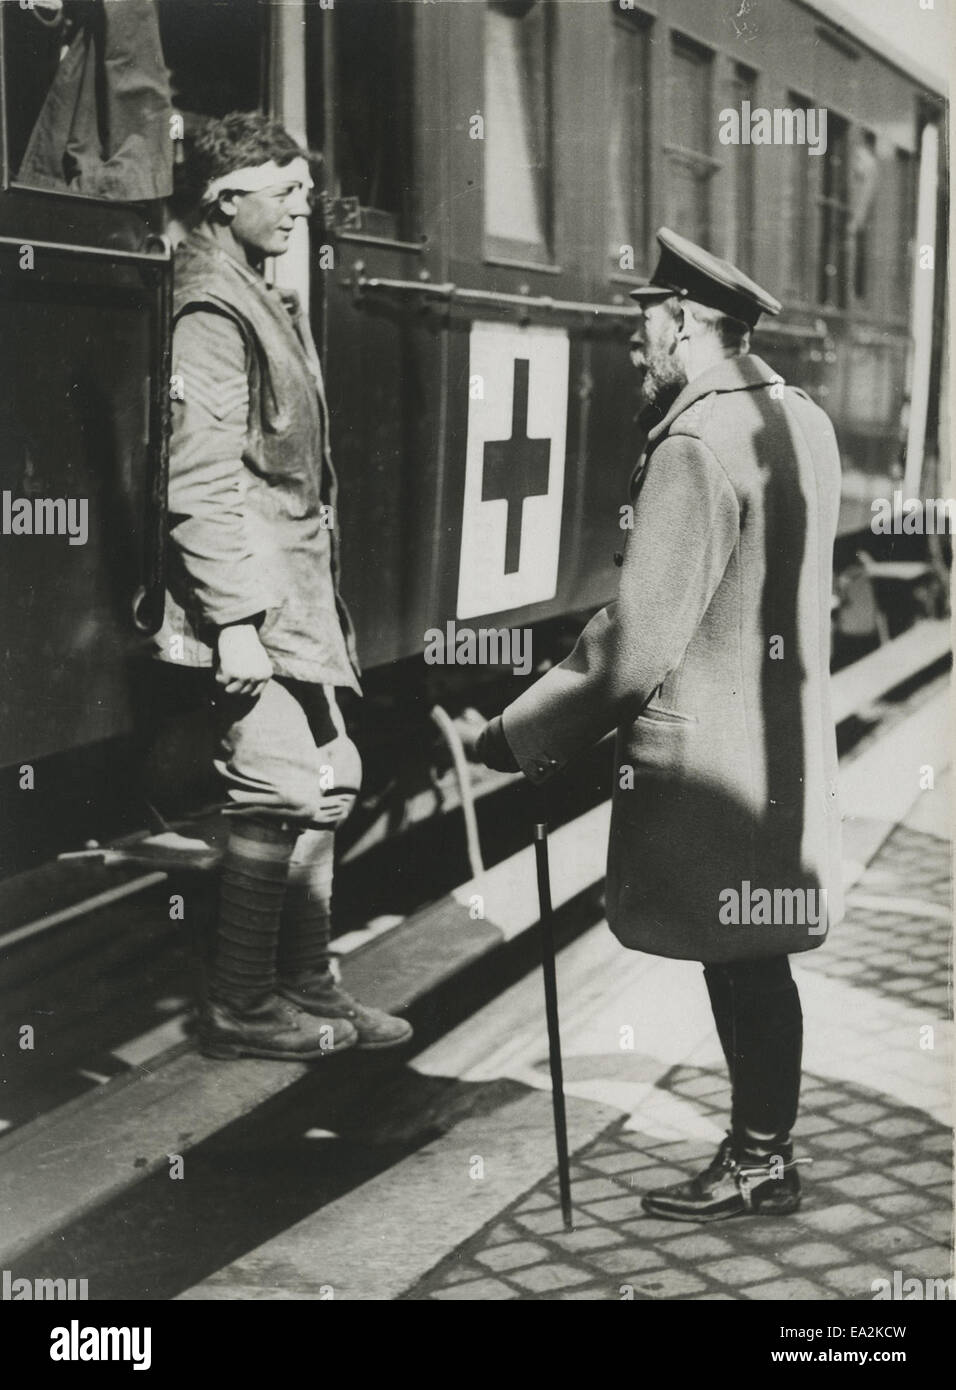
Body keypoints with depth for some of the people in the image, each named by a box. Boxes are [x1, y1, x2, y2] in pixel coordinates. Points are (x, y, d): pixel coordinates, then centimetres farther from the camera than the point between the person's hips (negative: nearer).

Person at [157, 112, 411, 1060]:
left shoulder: (259, 296, 18)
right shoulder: (209, 305, -13)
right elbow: (201, 479, -20)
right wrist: (236, 618, -23)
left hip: (298, 595, 10)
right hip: (254, 601, -10)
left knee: (328, 779, 13)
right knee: (277, 793, -6)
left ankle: (305, 989, 24)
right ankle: (239, 1008, 7)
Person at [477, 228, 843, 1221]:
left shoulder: (697, 446, -19)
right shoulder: (805, 421, 9)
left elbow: (638, 643, -22)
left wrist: (523, 734, -14)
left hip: (709, 757, -9)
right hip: (783, 742, 9)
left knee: (740, 963, 3)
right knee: (755, 961, 16)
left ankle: (758, 1164, 16)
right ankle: (765, 1149, 27)